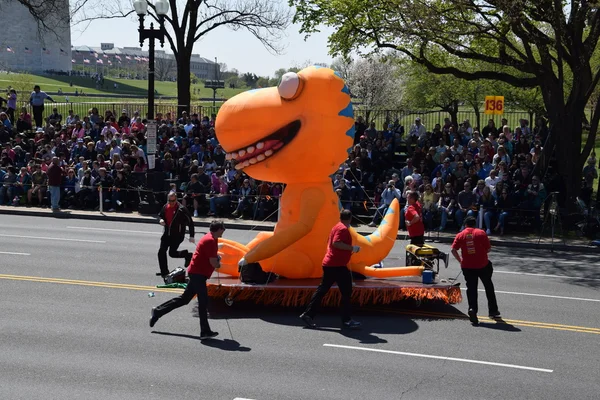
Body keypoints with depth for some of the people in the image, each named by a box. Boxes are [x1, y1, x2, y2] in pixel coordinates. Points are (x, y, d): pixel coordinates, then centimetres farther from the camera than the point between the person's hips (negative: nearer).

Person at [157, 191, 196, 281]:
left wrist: (191, 236, -13)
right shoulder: (165, 207, 2)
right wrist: (161, 220, -3)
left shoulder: (181, 209, -17)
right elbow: (161, 215, 23)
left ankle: (187, 255, 20)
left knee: (172, 253, -8)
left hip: (177, 235, -6)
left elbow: (190, 222, -12)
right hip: (167, 233, 6)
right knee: (161, 252, 2)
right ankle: (164, 272, 13)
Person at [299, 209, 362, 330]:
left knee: (322, 290, 11)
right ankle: (346, 320, 1)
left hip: (329, 264, 10)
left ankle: (308, 314, 9)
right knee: (346, 292, -2)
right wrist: (352, 248, -22)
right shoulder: (343, 229, -14)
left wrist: (350, 249, 31)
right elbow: (336, 243, -28)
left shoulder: (337, 227, 16)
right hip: (337, 266, -10)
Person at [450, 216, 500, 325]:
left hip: (467, 266, 1)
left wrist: (460, 260, 5)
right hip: (483, 265, -1)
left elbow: (453, 250, -7)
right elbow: (488, 248, -4)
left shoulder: (460, 235, 1)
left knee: (471, 289, 6)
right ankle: (493, 311, 23)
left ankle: (472, 309, -15)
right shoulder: (481, 233, -3)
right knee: (489, 288, 16)